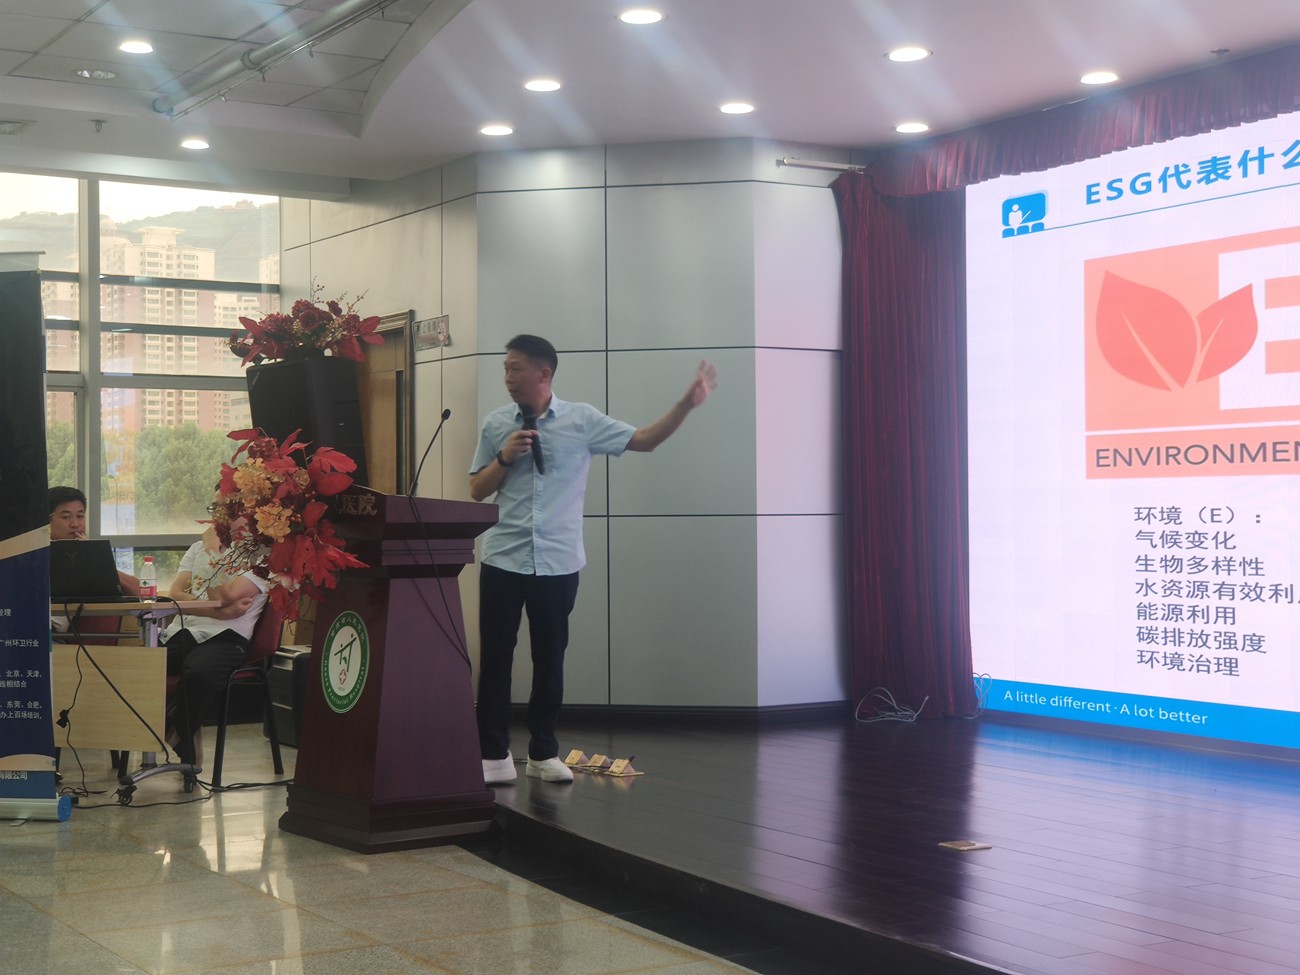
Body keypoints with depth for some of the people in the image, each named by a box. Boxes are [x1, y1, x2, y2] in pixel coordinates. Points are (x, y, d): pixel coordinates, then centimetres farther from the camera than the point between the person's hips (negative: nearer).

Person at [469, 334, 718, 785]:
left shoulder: (582, 420, 0)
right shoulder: (495, 424, 4)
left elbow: (644, 440, 1)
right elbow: (476, 491, 8)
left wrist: (687, 403, -9)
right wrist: (504, 459, -9)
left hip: (558, 562, -1)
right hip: (503, 560, 1)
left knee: (550, 659, 8)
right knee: (494, 658, 1)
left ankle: (543, 752, 20)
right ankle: (494, 755, 10)